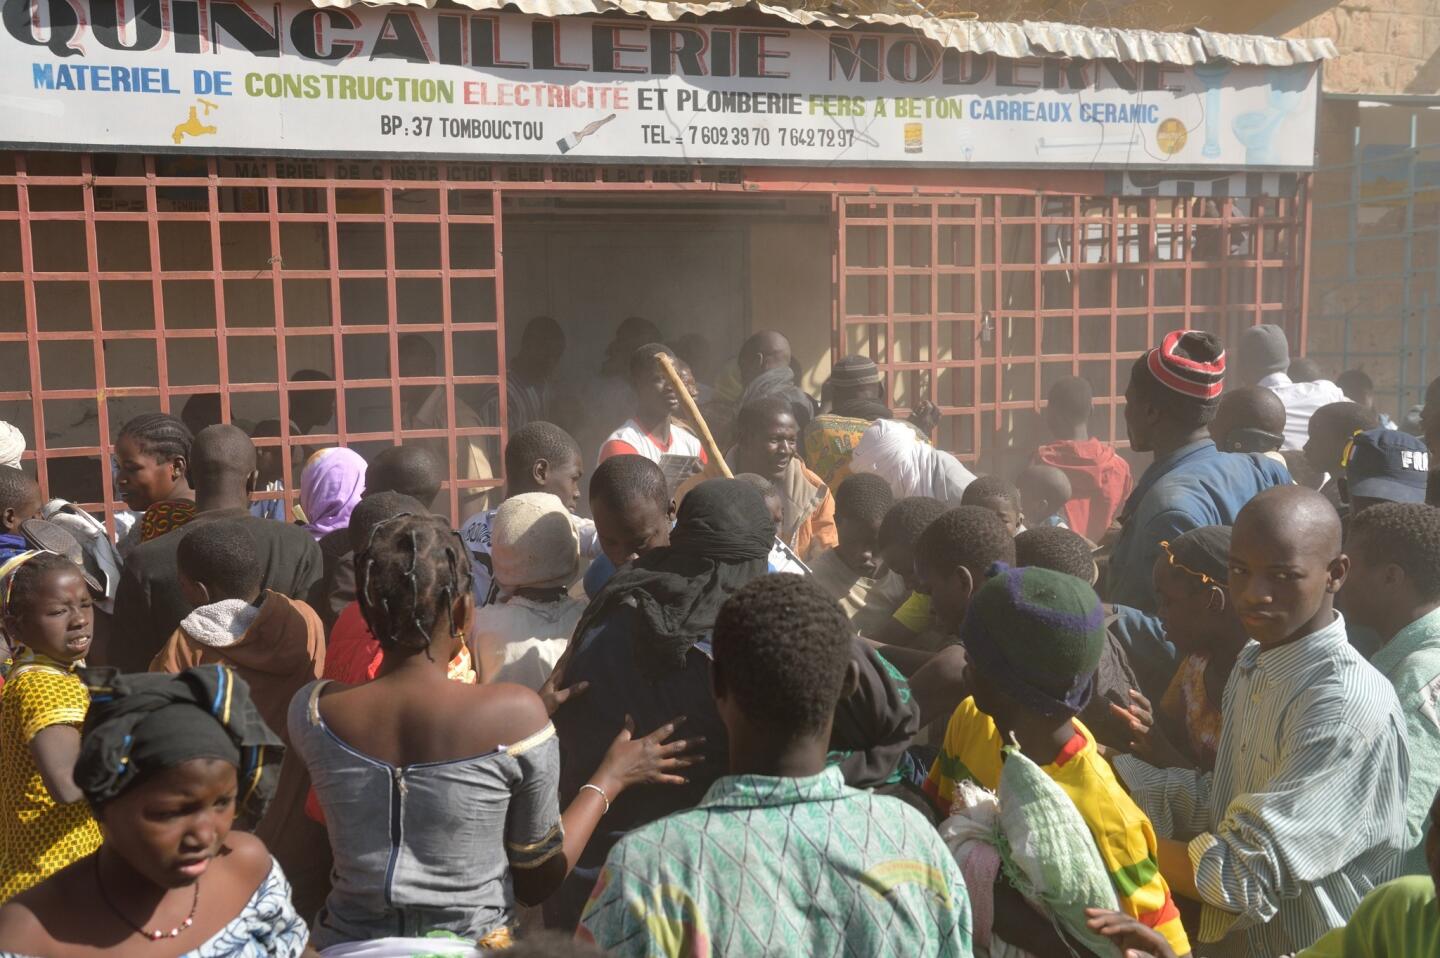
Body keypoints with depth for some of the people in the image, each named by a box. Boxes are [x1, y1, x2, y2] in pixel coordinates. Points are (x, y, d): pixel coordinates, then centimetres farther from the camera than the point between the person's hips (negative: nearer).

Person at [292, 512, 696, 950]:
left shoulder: (313, 711, -15)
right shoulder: (514, 715, -22)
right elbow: (535, 880, -11)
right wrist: (611, 778, 1)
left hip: (349, 941, 2)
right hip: (473, 944, -2)